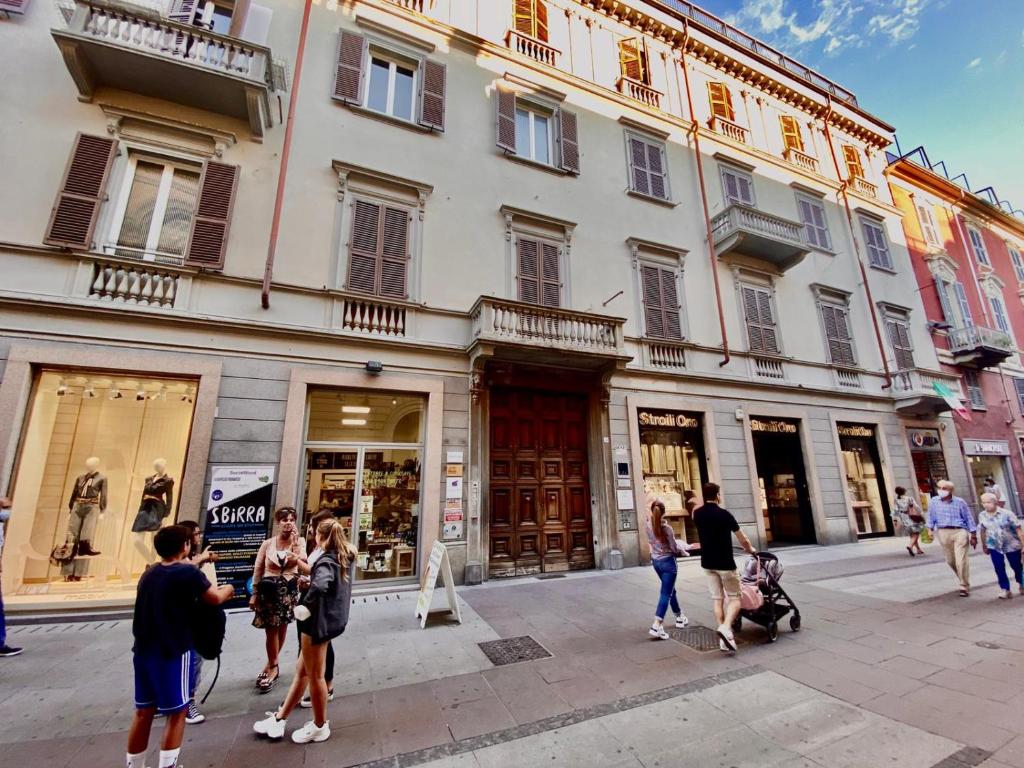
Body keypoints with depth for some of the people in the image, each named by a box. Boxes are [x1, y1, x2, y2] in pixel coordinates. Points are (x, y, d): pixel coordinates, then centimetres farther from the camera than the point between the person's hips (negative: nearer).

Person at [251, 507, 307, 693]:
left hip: (289, 590, 0)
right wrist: (254, 593, 2)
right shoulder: (267, 544, -3)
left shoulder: (299, 541, -5)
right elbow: (258, 570, 4)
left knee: (281, 627, 12)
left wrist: (295, 540, -26)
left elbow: (302, 562, -20)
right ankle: (273, 666, 24)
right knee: (271, 629, 4)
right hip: (269, 589, 0)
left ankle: (272, 665, 33)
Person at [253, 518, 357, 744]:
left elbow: (320, 585, -43)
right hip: (333, 619, 9)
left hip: (320, 621, -8)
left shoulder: (326, 562, -24)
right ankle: (279, 718, 38)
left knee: (314, 675, 11)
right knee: (302, 671, 22)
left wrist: (305, 607, -28)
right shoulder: (344, 558, 3)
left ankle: (320, 726, 29)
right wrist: (309, 583, 10)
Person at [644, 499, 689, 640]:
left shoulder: (648, 526, -5)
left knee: (670, 590, 24)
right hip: (667, 561, -6)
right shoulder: (666, 527, -20)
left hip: (655, 560, 6)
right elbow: (674, 547, -12)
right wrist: (685, 553, 8)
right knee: (666, 593, -2)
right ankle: (656, 626, -9)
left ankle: (680, 617, 41)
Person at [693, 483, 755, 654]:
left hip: (707, 563, 5)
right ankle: (725, 628, -14)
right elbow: (742, 538, -5)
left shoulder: (697, 514, 0)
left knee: (717, 599, 11)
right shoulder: (724, 514, -16)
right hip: (725, 563, -5)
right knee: (734, 598, 6)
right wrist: (750, 549, 15)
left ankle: (723, 638, 13)